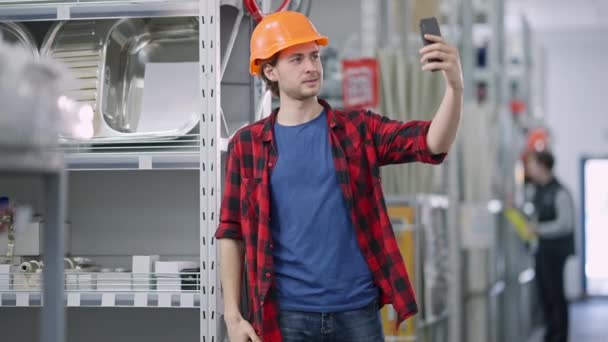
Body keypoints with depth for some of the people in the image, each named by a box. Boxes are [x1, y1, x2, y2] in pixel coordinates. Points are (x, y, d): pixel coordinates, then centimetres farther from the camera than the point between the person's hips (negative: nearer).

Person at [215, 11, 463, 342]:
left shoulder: (358, 129, 4)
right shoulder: (247, 145, 4)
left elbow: (433, 143, -10)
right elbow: (231, 233, 6)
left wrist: (454, 87, -29)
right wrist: (232, 315, -1)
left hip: (357, 309, 1)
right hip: (287, 314, 0)